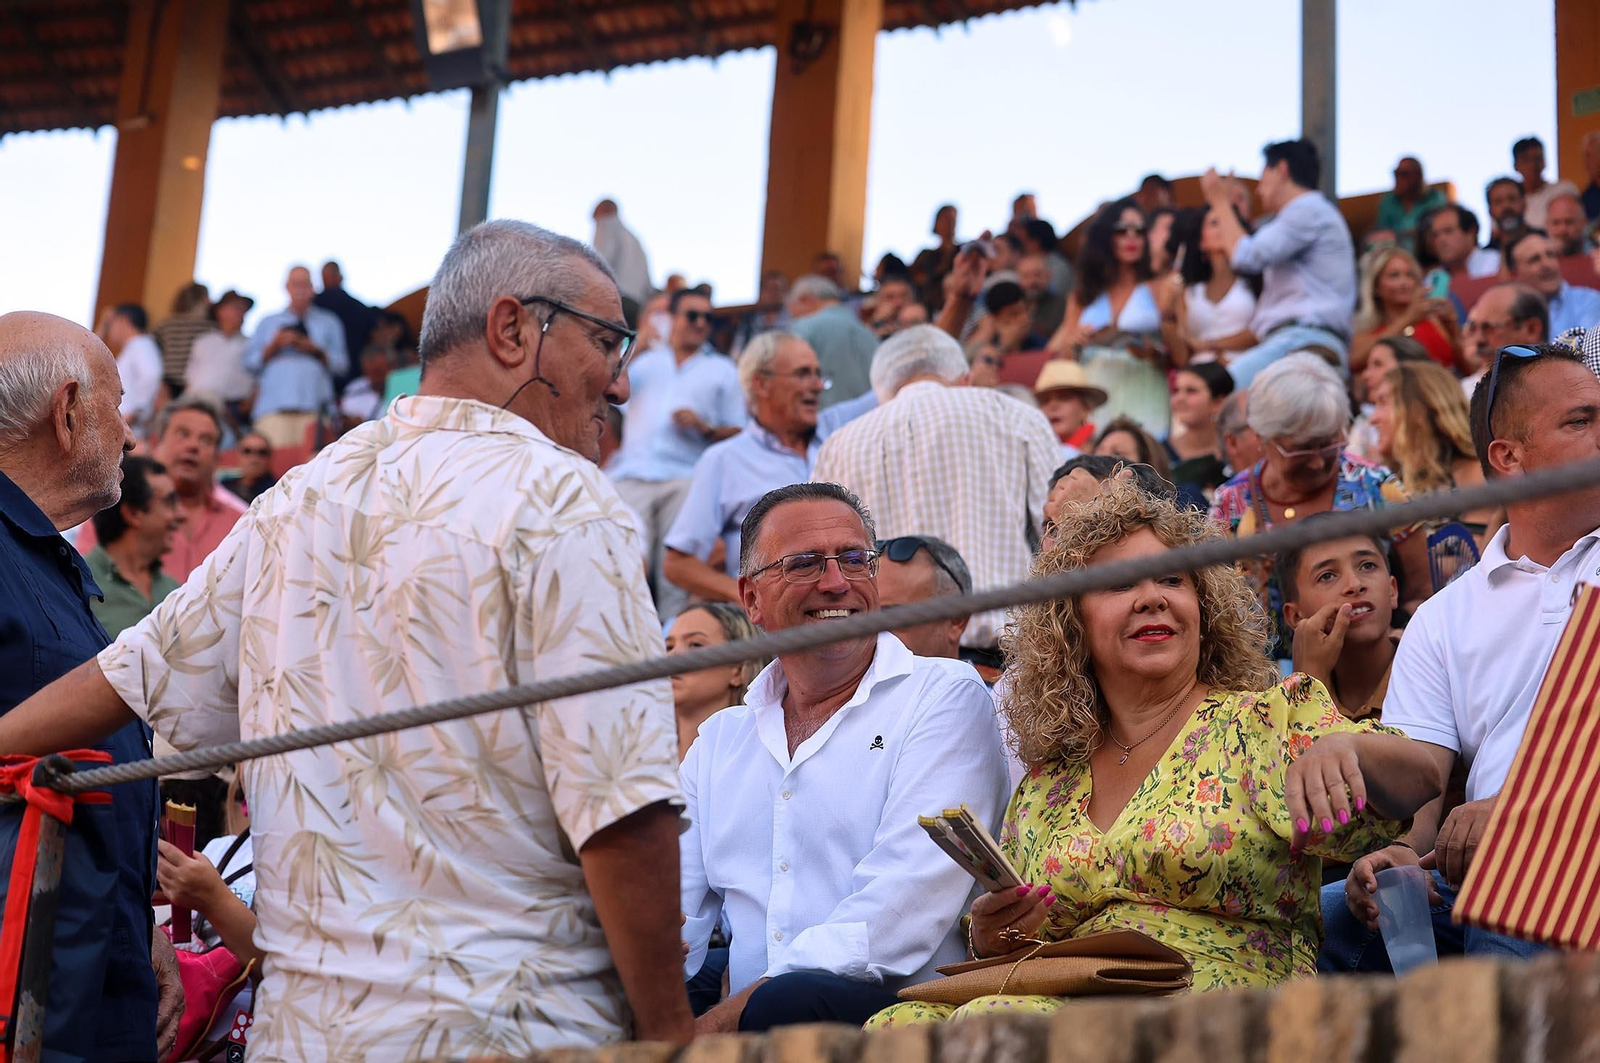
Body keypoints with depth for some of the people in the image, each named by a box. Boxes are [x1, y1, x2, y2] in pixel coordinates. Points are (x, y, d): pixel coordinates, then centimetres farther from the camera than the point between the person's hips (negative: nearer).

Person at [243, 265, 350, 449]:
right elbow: (250, 363, 13)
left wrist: (316, 350, -1)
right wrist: (274, 346, 0)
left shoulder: (329, 322, 21)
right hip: (273, 405, 1)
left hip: (314, 407, 0)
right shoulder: (267, 323, 23)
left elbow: (341, 365, 12)